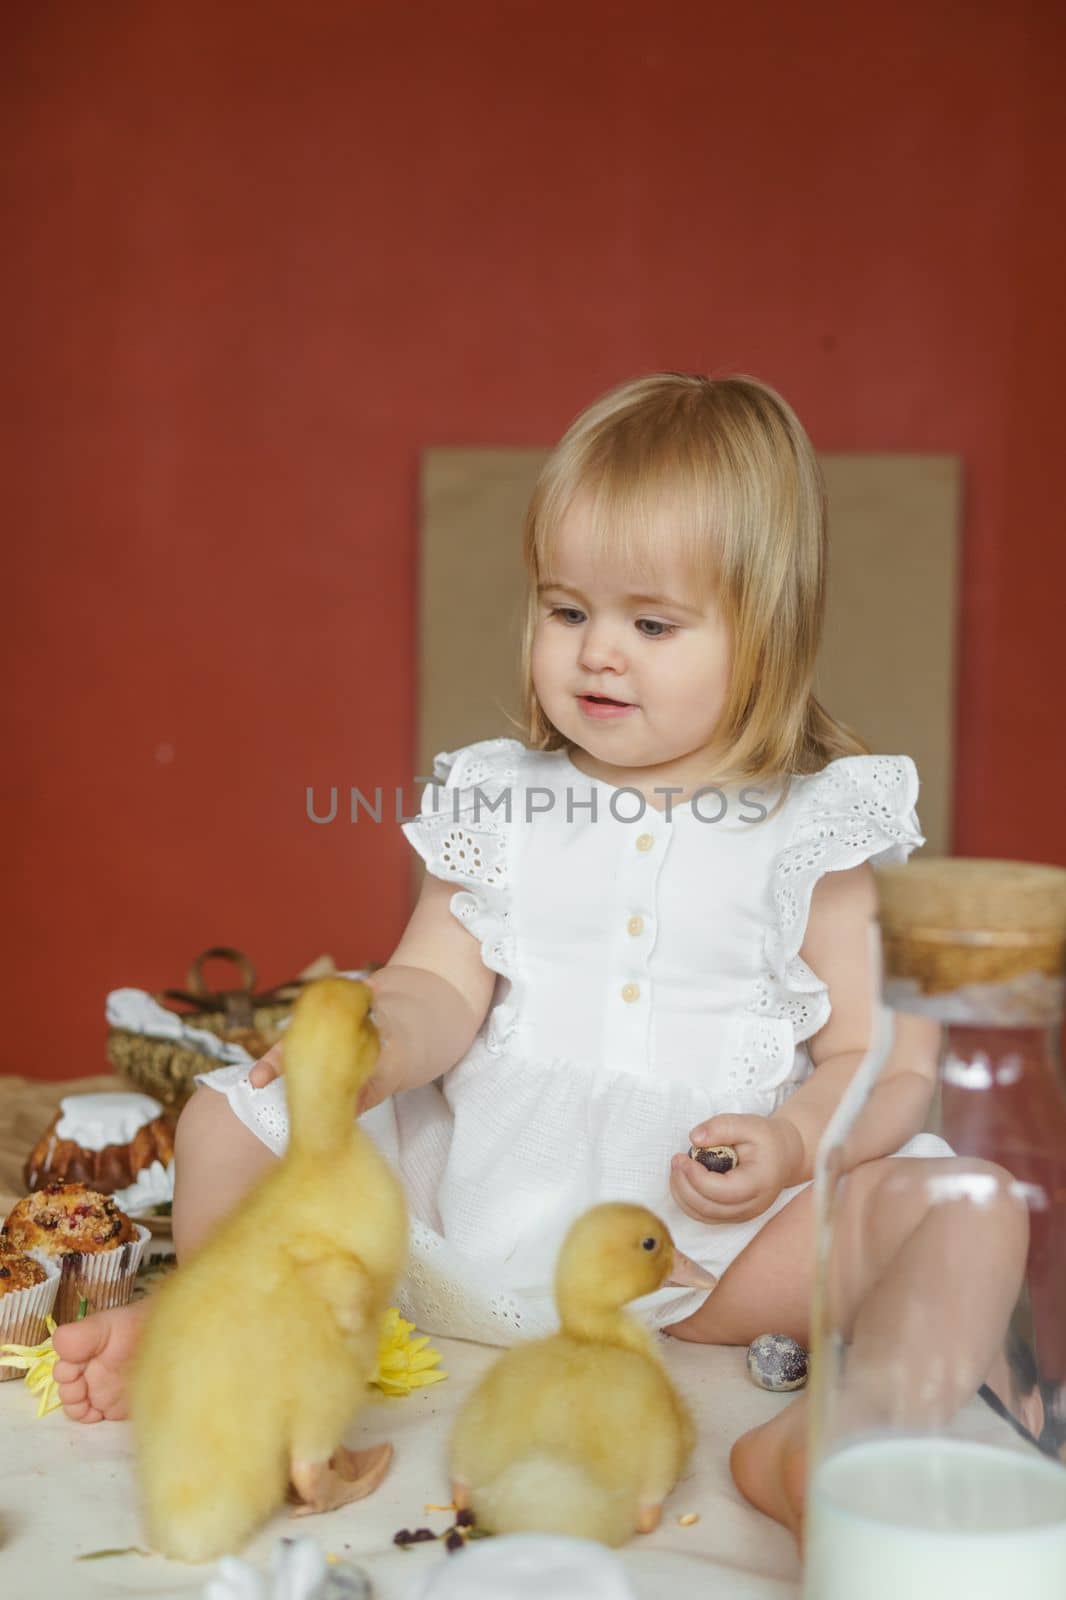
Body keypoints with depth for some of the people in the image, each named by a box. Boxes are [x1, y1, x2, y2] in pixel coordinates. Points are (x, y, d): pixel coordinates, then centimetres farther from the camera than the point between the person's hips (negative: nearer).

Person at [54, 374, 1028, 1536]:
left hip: (708, 1232, -2)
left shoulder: (817, 829, 0)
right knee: (227, 1118, -2)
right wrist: (375, 1044, -22)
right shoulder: (500, 801, 8)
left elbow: (887, 1062, -2)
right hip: (477, 1198, 3)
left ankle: (817, 1440, -45)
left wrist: (791, 1144, -22)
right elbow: (442, 986, 2)